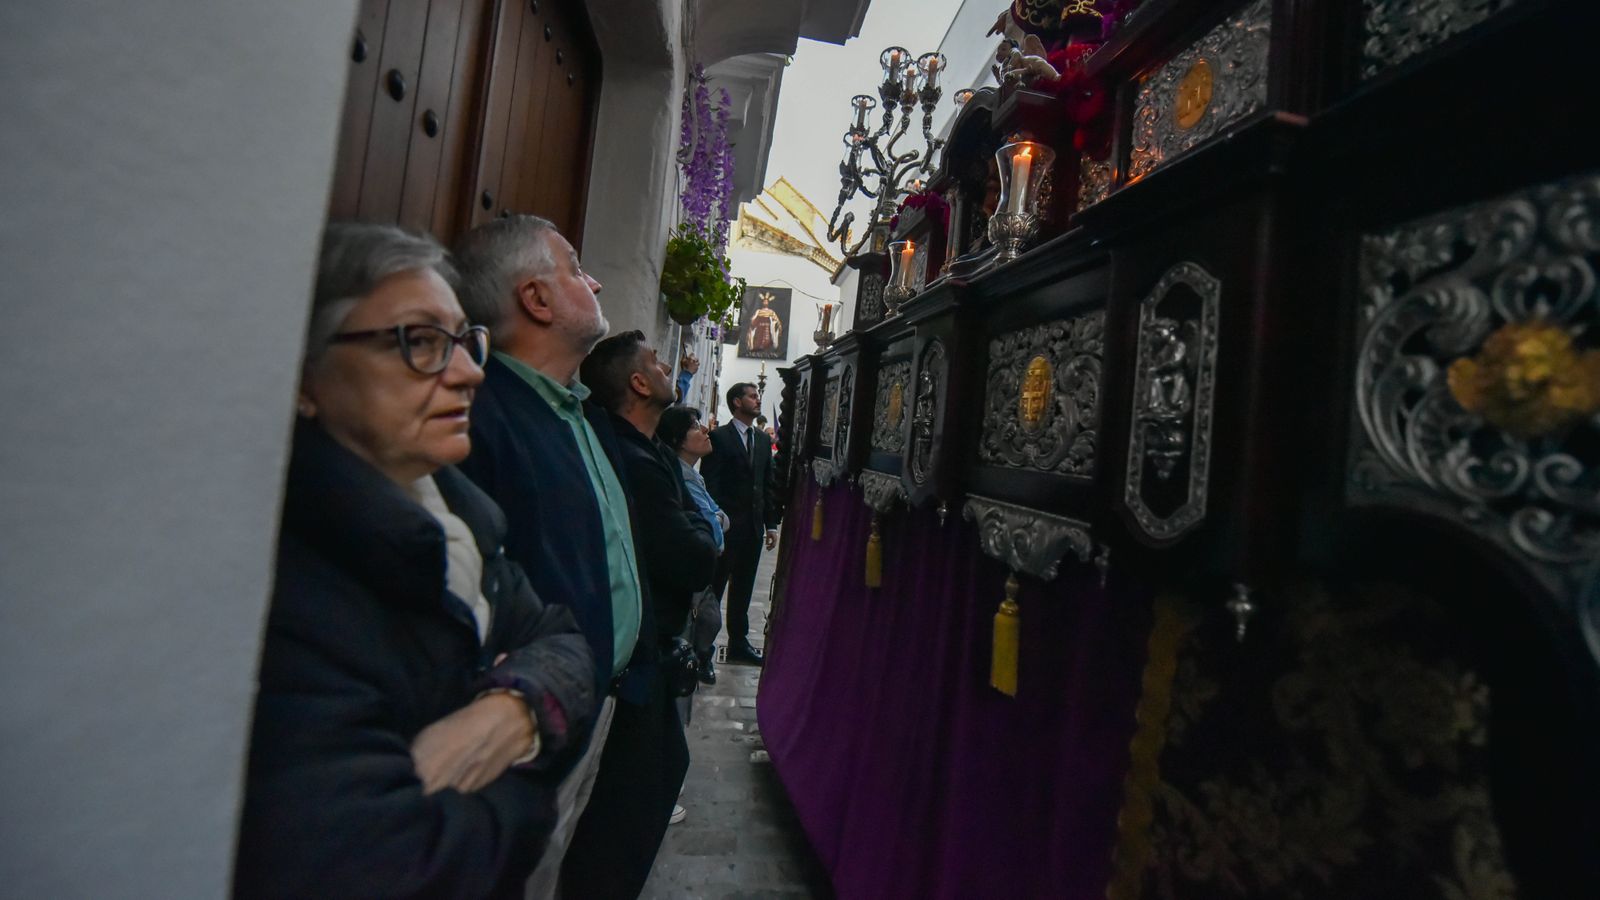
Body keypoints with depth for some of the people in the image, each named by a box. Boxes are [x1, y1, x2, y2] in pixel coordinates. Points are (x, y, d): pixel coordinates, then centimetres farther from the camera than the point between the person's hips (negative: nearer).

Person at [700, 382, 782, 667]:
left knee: (743, 588, 14)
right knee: (714, 585, 5)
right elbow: (709, 482, -10)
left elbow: (769, 483, 12)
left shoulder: (764, 439, 12)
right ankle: (702, 643, 18)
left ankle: (738, 641, 26)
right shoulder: (719, 437, -6)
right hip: (726, 525, -6)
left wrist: (772, 523, 8)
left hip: (753, 526, 6)